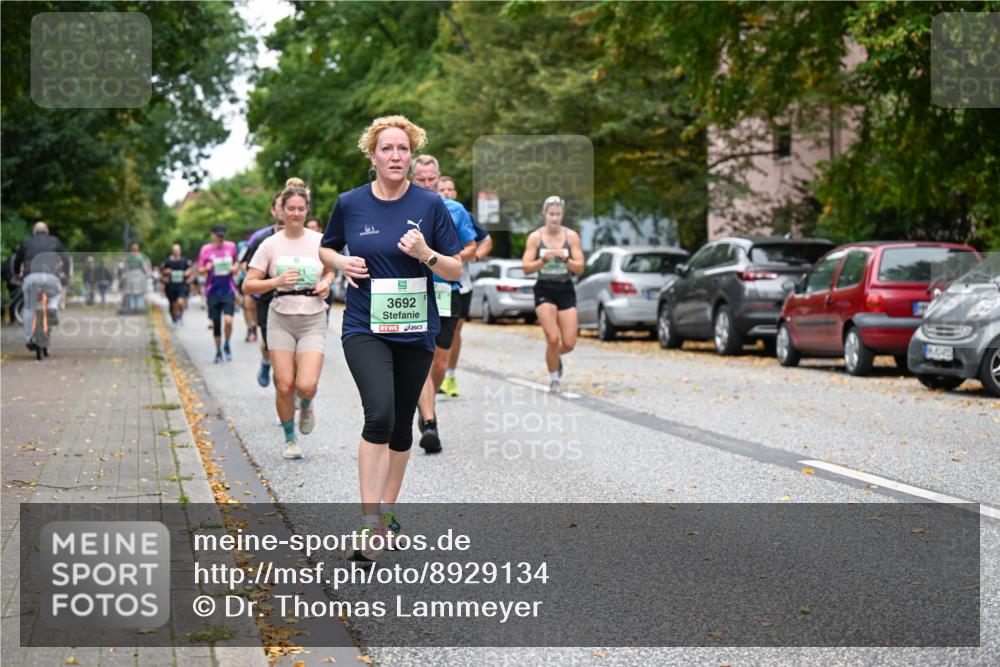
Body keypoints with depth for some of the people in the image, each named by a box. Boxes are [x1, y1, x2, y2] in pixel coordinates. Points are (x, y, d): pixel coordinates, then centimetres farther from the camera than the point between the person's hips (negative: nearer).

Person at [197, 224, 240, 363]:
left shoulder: (231, 246, 6)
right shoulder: (206, 249, 2)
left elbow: (236, 262, 21)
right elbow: (200, 270, 4)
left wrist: (235, 267, -1)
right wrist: (206, 269, -18)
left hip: (228, 290, 0)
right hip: (213, 291, 0)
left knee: (228, 320, -16)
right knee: (215, 323, 5)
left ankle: (227, 345, 10)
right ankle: (218, 350, 22)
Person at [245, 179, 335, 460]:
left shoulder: (320, 241, 0)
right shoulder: (270, 245, -3)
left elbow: (329, 271, 19)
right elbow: (248, 286, -3)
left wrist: (326, 284, -3)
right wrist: (277, 282, -18)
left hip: (313, 321, 0)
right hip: (281, 321, 0)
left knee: (306, 385, -15)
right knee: (284, 386, -3)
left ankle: (306, 406, 23)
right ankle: (290, 439, 20)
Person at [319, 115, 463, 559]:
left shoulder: (430, 205, -3)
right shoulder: (350, 204, -1)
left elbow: (456, 270, 0)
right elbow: (325, 250, 16)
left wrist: (425, 254, -18)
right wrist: (341, 263, -5)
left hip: (416, 330, 2)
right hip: (364, 328, -2)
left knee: (402, 424, 12)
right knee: (380, 414, -21)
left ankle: (387, 509, 32)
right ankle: (369, 523, -19)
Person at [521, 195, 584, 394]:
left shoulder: (571, 236, 0)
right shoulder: (535, 237, -3)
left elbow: (580, 268, -4)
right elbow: (526, 267, -7)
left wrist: (565, 259, -23)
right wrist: (543, 260, -24)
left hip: (566, 290, 2)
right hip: (544, 290, -2)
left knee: (569, 344, -2)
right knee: (553, 338, -16)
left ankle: (555, 356, 35)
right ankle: (554, 379, 6)